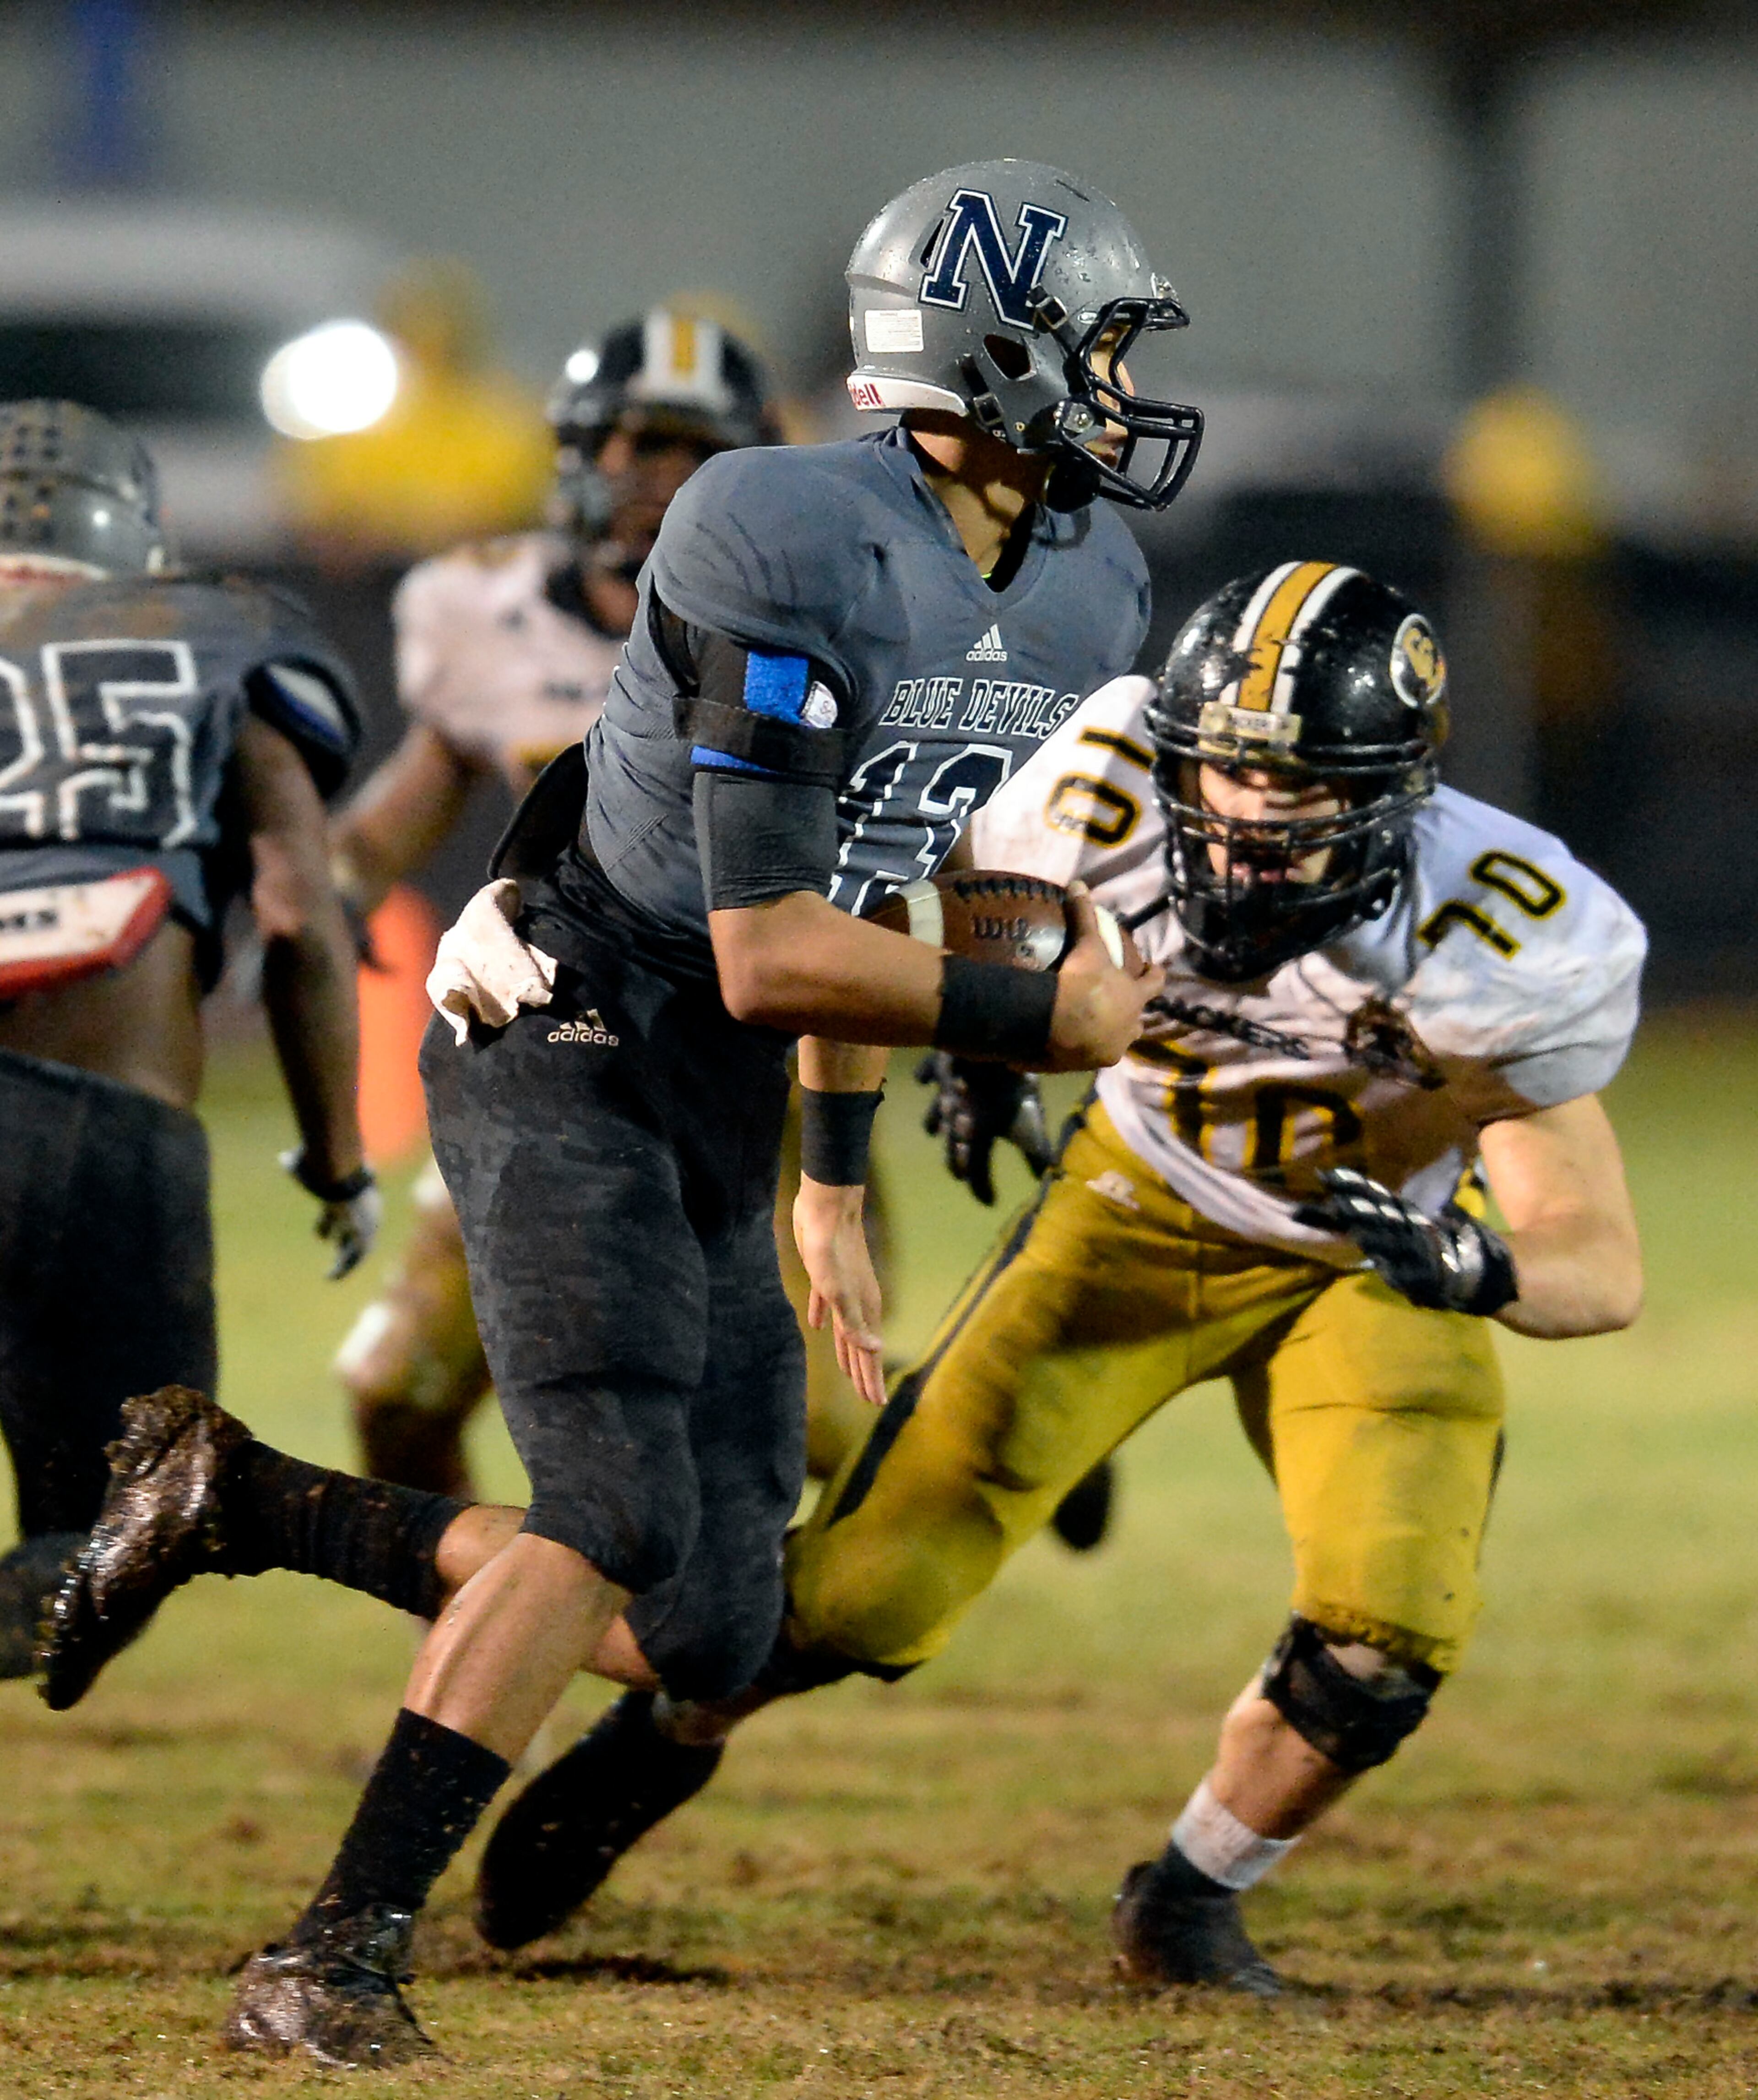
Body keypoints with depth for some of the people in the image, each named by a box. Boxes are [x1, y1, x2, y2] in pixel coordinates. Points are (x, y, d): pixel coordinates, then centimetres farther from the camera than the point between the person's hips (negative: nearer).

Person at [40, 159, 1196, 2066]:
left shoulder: (1079, 597, 6)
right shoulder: (790, 547, -22)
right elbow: (767, 954, -23)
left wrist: (835, 1184, 19)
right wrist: (1033, 1017, -14)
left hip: (714, 1117, 9)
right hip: (572, 1043, -9)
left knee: (711, 1640, 3)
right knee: (618, 1513, -24)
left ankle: (233, 1505, 18)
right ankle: (335, 1959, -19)